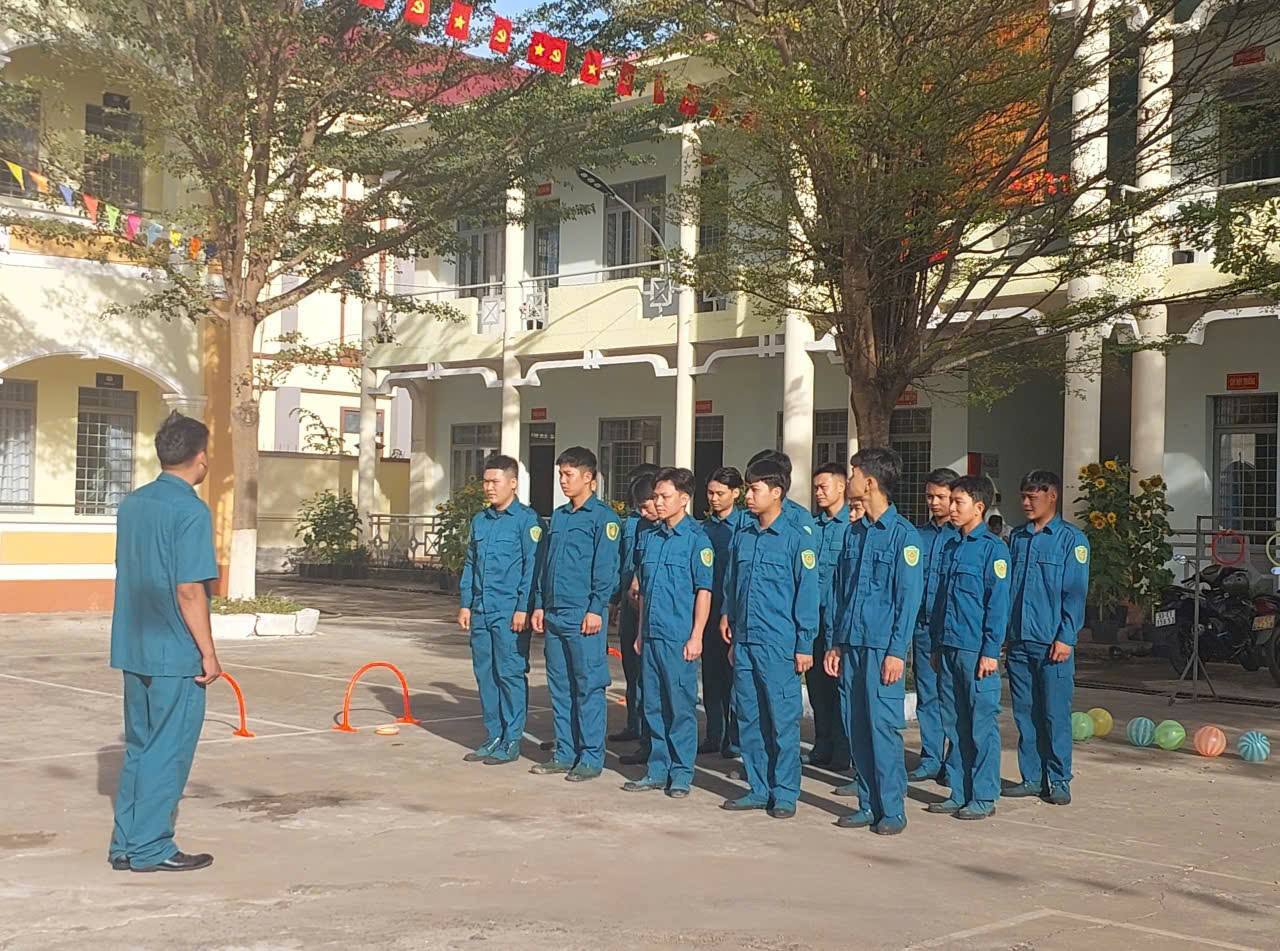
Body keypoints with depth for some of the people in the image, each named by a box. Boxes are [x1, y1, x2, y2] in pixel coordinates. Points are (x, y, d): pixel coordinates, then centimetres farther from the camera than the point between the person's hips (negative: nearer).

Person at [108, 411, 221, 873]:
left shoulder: (132, 503, 9)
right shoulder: (191, 511, -16)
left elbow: (128, 574, 14)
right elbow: (189, 590, -19)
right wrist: (208, 651, -12)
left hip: (134, 649, 8)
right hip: (176, 654, -8)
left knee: (139, 747, 16)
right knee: (168, 751, 2)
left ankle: (126, 844, 20)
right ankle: (150, 848, 8)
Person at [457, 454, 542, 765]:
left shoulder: (526, 519, -6)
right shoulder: (480, 520, 14)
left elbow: (532, 566, -10)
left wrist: (523, 608, -14)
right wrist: (465, 604, 13)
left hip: (510, 612, -7)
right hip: (481, 611, 7)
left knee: (510, 674, -2)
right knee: (485, 674, 10)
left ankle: (512, 741, 6)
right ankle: (493, 737, 20)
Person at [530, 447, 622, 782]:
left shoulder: (602, 516, -5)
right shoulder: (558, 516, 17)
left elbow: (606, 569, -11)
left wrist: (596, 609, -16)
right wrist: (539, 605, 14)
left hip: (583, 615, -8)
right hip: (554, 613, 8)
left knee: (589, 686, -2)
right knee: (559, 687, 11)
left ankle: (591, 757, 3)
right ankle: (565, 753, 19)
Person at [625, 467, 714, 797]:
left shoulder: (696, 538, -6)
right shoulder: (652, 538, 13)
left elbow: (704, 590, -9)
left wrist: (696, 637, -13)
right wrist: (641, 632, 16)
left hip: (679, 637, -6)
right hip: (651, 635, 7)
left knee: (681, 707, 1)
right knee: (654, 706, 11)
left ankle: (681, 774, 9)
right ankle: (658, 770, 20)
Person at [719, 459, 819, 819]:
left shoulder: (797, 540, -6)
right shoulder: (742, 537, 11)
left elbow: (807, 596, -6)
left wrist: (804, 646, -8)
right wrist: (729, 619, 16)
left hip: (778, 644, -6)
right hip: (744, 642, 6)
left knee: (783, 720, -1)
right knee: (749, 718, 10)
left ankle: (785, 793, 7)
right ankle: (759, 789, 19)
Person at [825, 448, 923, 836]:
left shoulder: (903, 534, -6)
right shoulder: (853, 533, 14)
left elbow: (909, 598, -10)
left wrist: (897, 651, -14)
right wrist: (836, 643, 13)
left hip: (882, 647, -7)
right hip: (850, 644, 7)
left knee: (883, 726, -6)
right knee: (856, 727, 8)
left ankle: (892, 809, 2)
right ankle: (868, 804, 16)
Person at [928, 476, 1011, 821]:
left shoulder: (993, 549, -7)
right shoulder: (951, 547, 14)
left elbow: (998, 604, -11)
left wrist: (990, 651, -14)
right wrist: (937, 643, 17)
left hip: (977, 650, -7)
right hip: (949, 649, 7)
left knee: (982, 725, -1)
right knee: (954, 724, 11)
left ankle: (984, 797, 5)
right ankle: (958, 793, 19)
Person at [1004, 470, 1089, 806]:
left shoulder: (1071, 539, -3)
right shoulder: (1017, 537, 13)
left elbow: (1075, 593, -7)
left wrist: (1065, 638, -13)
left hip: (1053, 643, -5)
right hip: (1018, 642, 5)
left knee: (1055, 714, -2)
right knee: (1024, 713, 9)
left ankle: (1058, 780, 8)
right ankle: (1031, 778, 17)